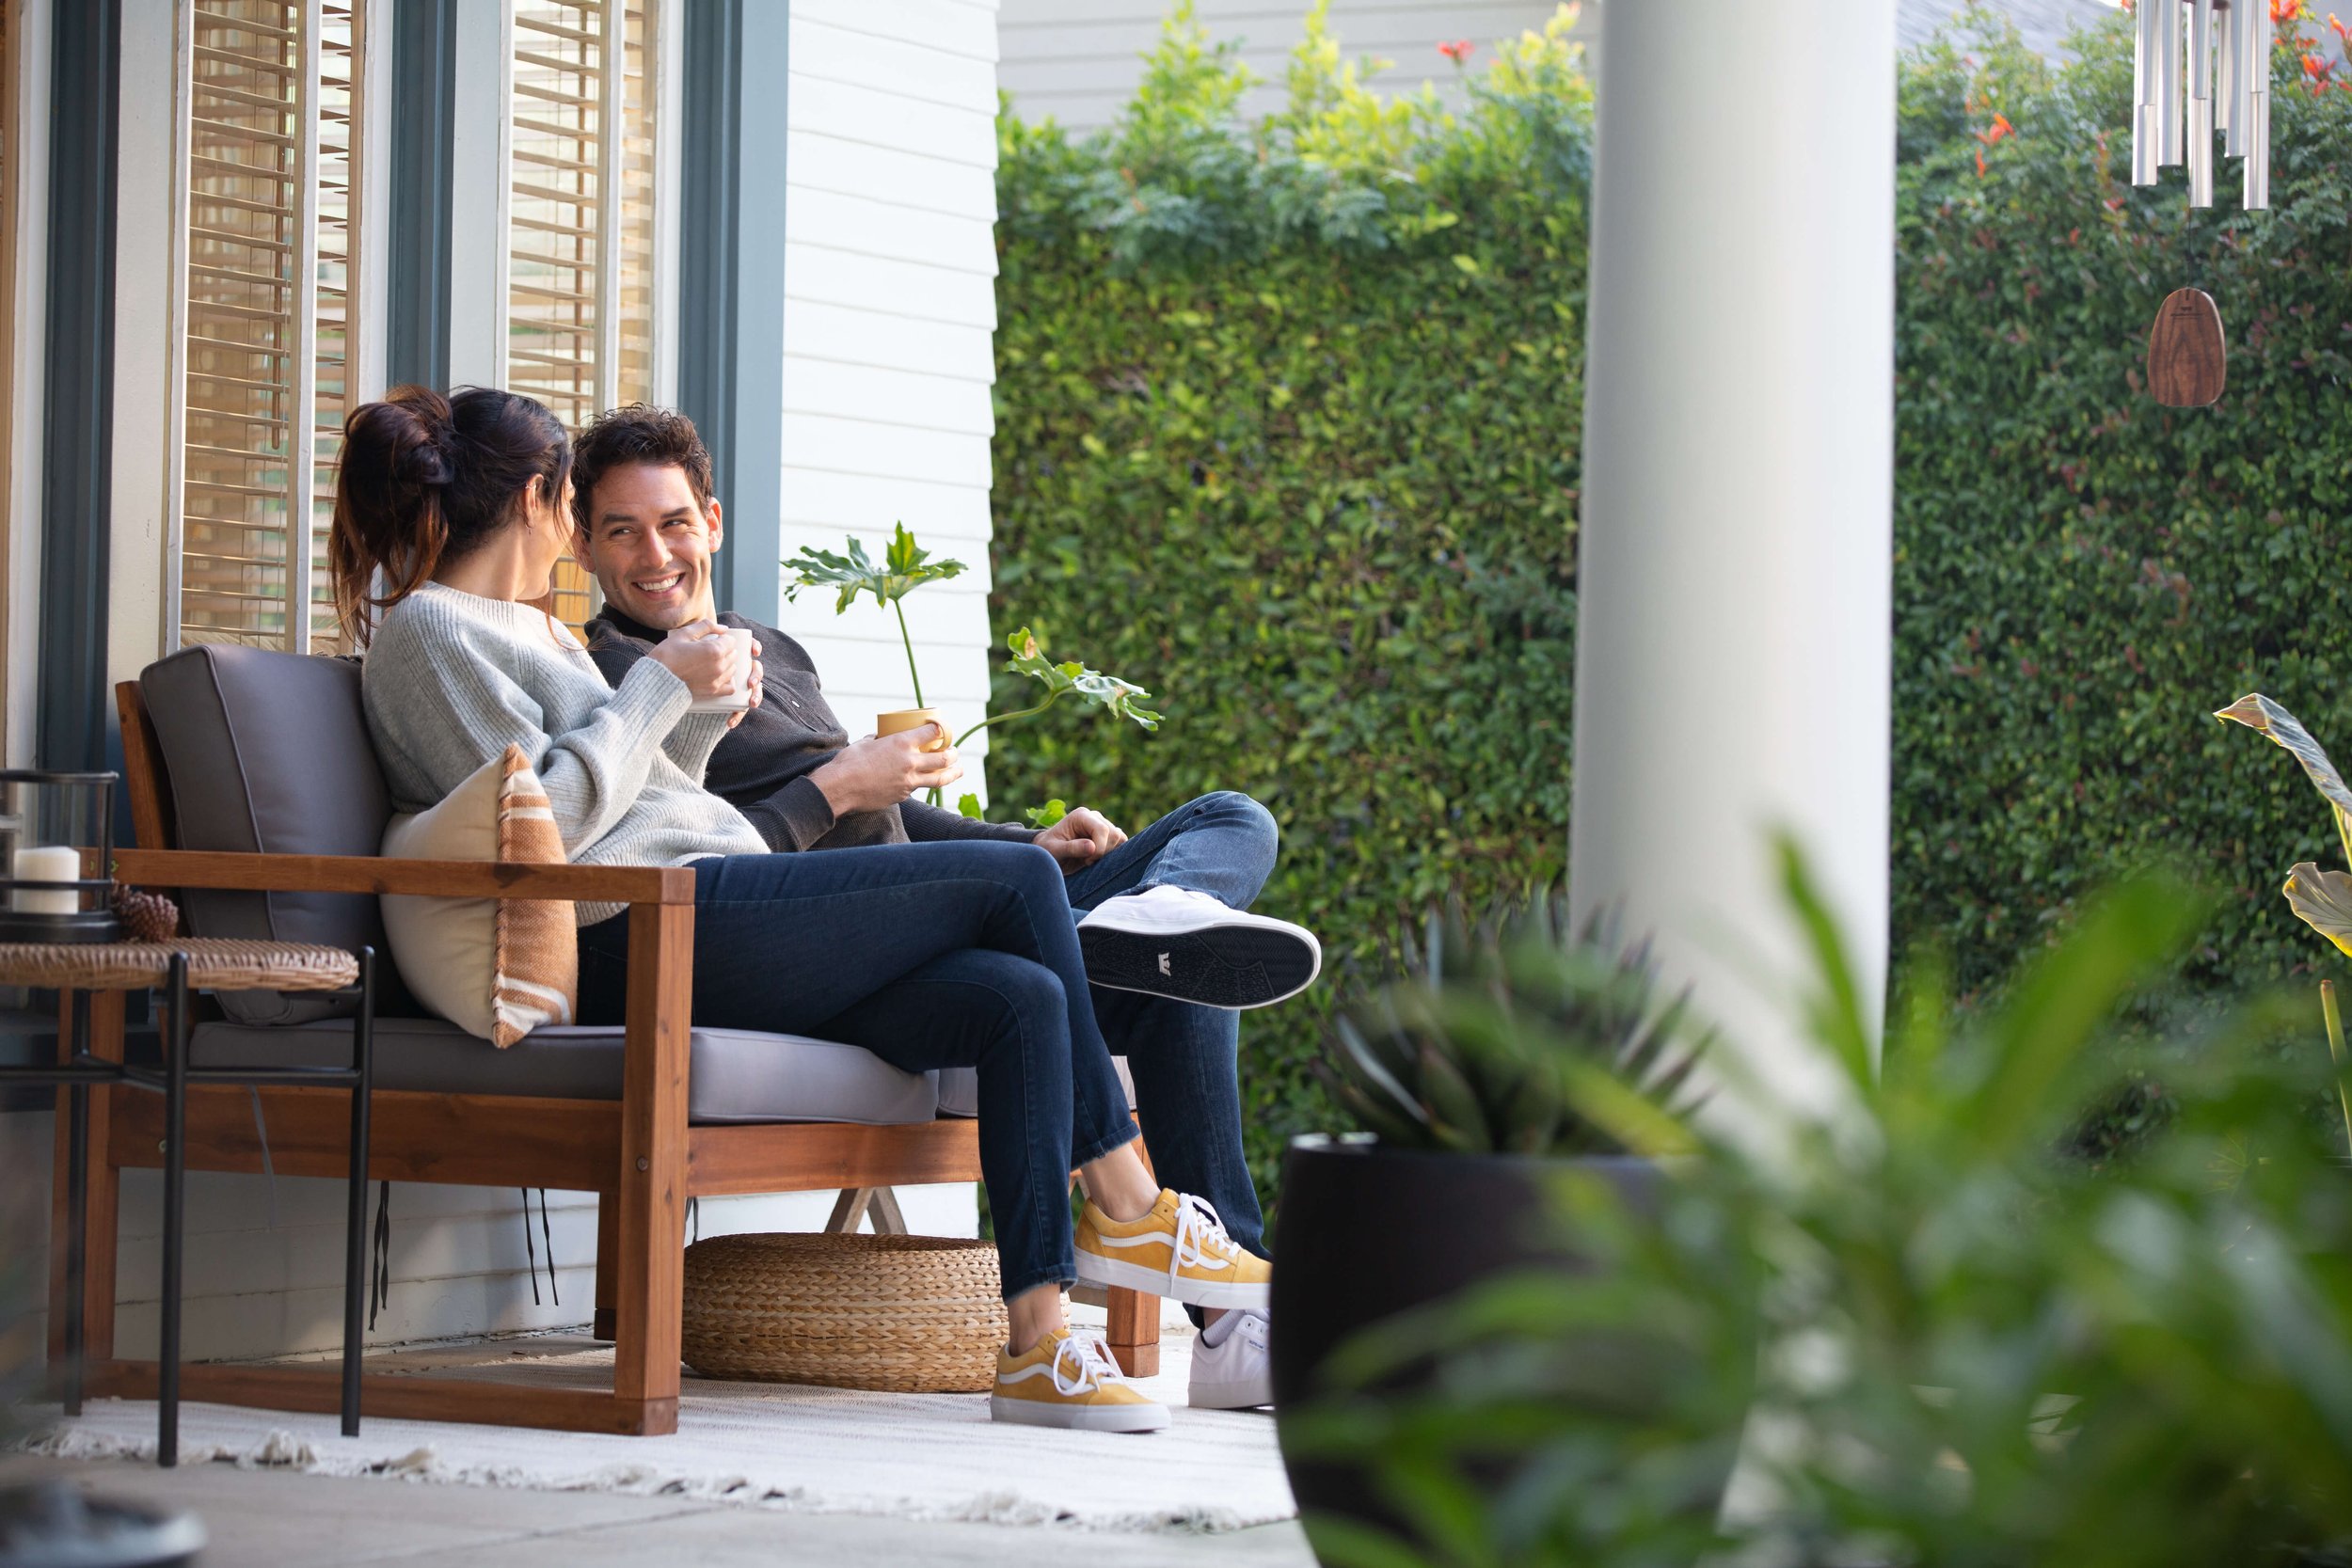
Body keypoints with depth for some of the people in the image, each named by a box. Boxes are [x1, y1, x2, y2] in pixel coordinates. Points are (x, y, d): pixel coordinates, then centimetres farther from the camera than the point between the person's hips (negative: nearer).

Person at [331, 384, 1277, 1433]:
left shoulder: (529, 629, 29)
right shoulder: (425, 631, -1)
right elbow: (543, 815, -13)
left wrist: (701, 710, 11)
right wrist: (661, 686, -5)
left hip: (713, 934, 10)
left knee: (1020, 998, -10)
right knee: (1017, 880, -10)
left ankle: (1036, 1345, -16)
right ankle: (1127, 1207, 1)